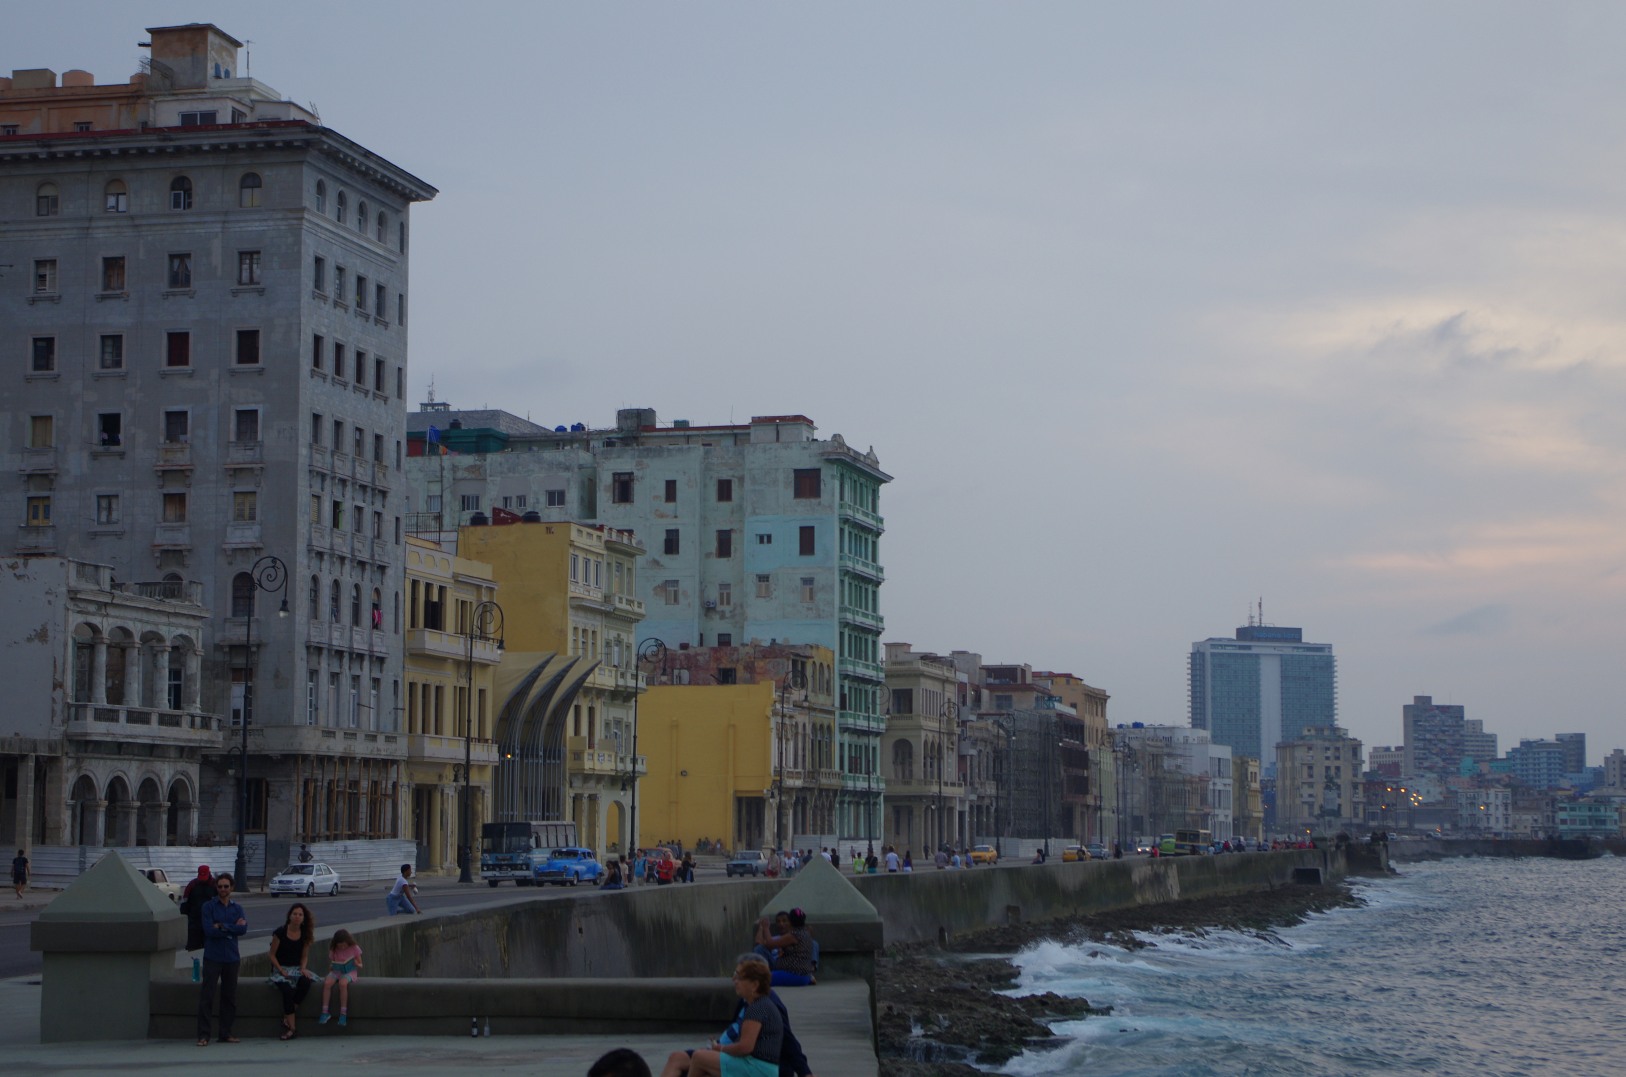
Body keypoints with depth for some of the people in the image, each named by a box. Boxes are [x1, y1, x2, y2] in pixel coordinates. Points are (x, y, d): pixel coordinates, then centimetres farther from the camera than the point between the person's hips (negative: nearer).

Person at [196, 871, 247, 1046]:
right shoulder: (209, 907, 0)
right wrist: (232, 928, -8)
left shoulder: (237, 908, 10)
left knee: (230, 997, 8)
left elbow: (243, 929, -6)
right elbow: (209, 930, -13)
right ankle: (203, 1035, -5)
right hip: (212, 957, -4)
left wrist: (222, 926, -13)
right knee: (206, 997, -7)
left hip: (231, 958, 4)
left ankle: (226, 1033, 16)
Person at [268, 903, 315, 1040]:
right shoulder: (280, 933, -6)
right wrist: (281, 971, -13)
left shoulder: (305, 935, 6)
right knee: (287, 991, -33)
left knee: (305, 982, -32)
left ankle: (287, 1017, -18)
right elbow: (272, 955, -2)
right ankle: (291, 1028, -30)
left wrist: (303, 968, -7)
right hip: (281, 969, -3)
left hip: (297, 968, 3)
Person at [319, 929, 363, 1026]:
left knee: (342, 983, -37)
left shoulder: (354, 949, -4)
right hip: (336, 972, 3)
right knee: (327, 983, -31)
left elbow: (360, 966, 2)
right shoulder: (333, 950, 1)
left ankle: (343, 1013, -30)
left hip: (349, 972, -3)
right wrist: (330, 967, -8)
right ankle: (324, 1012, -25)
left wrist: (357, 965, -19)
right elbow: (330, 965, 13)